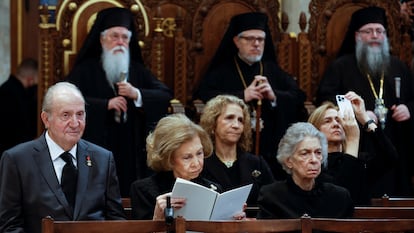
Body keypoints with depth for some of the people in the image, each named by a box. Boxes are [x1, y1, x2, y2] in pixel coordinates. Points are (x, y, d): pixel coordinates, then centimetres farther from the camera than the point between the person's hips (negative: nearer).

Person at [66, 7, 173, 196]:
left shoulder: (138, 71, 16)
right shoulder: (85, 70, 4)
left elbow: (165, 96, 5)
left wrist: (136, 94, -11)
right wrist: (106, 104, -17)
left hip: (132, 152, 3)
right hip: (97, 150, -3)